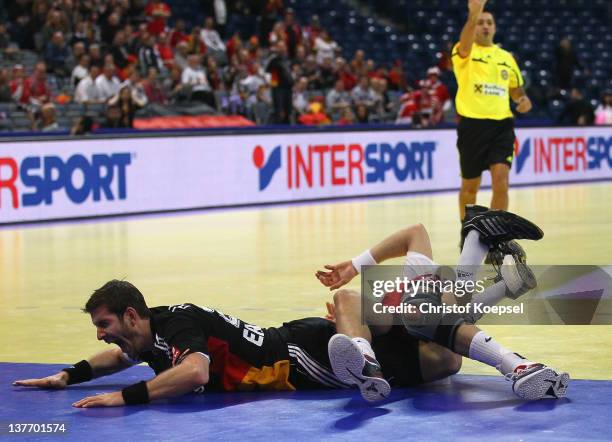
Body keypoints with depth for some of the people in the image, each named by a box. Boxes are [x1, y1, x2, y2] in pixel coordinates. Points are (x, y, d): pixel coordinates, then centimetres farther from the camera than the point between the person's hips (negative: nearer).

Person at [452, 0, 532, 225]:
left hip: (501, 124, 2)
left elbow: (515, 89, 25)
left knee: (501, 180, -15)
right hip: (472, 124, -2)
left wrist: (523, 99, 0)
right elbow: (465, 43, -25)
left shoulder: (506, 57, 15)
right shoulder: (465, 53, 0)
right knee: (470, 186, 9)